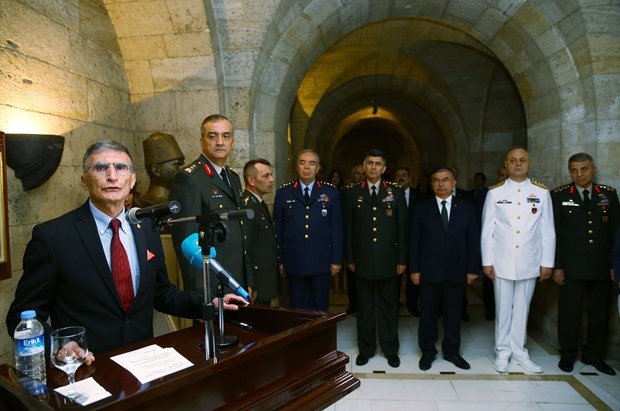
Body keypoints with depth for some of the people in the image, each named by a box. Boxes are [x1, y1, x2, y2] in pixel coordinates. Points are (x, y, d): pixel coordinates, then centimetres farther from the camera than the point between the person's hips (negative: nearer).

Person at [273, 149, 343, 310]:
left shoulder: (331, 192, 3)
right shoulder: (283, 193, 4)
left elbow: (337, 228, 2)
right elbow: (277, 229, 4)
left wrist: (336, 260, -1)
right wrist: (279, 260, 2)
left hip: (321, 261, 0)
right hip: (294, 261, 0)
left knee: (320, 308, 10)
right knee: (297, 308, 10)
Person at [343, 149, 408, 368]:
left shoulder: (396, 192, 3)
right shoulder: (352, 193, 3)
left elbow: (402, 228, 2)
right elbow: (348, 228, 4)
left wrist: (402, 259, -1)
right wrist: (349, 258, 1)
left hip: (388, 260, 0)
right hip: (362, 260, 0)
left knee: (388, 306, 10)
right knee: (364, 306, 10)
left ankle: (390, 350, 26)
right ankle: (366, 349, 26)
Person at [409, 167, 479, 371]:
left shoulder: (466, 207, 5)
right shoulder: (421, 208, 2)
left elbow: (473, 239, 4)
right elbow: (414, 241, 0)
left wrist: (472, 269, -1)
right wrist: (414, 269, -5)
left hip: (457, 272, 1)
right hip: (429, 271, -1)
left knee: (454, 313, 12)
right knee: (428, 314, 8)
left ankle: (452, 351, 30)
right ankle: (427, 351, 25)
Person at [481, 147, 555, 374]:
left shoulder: (541, 192, 3)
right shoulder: (495, 192, 0)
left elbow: (547, 230, 3)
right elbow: (487, 230, -1)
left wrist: (547, 262, 1)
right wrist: (487, 261, -4)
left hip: (529, 262, 1)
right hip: (502, 262, -1)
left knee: (522, 308, 11)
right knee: (503, 308, 8)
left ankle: (519, 350, 25)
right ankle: (503, 351, 22)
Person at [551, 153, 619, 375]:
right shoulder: (559, 196, -1)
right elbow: (553, 232, -2)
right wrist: (556, 265, -6)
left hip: (602, 267, 3)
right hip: (571, 266, -2)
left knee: (599, 313, 11)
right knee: (570, 312, 5)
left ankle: (593, 354, 28)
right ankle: (567, 354, 22)